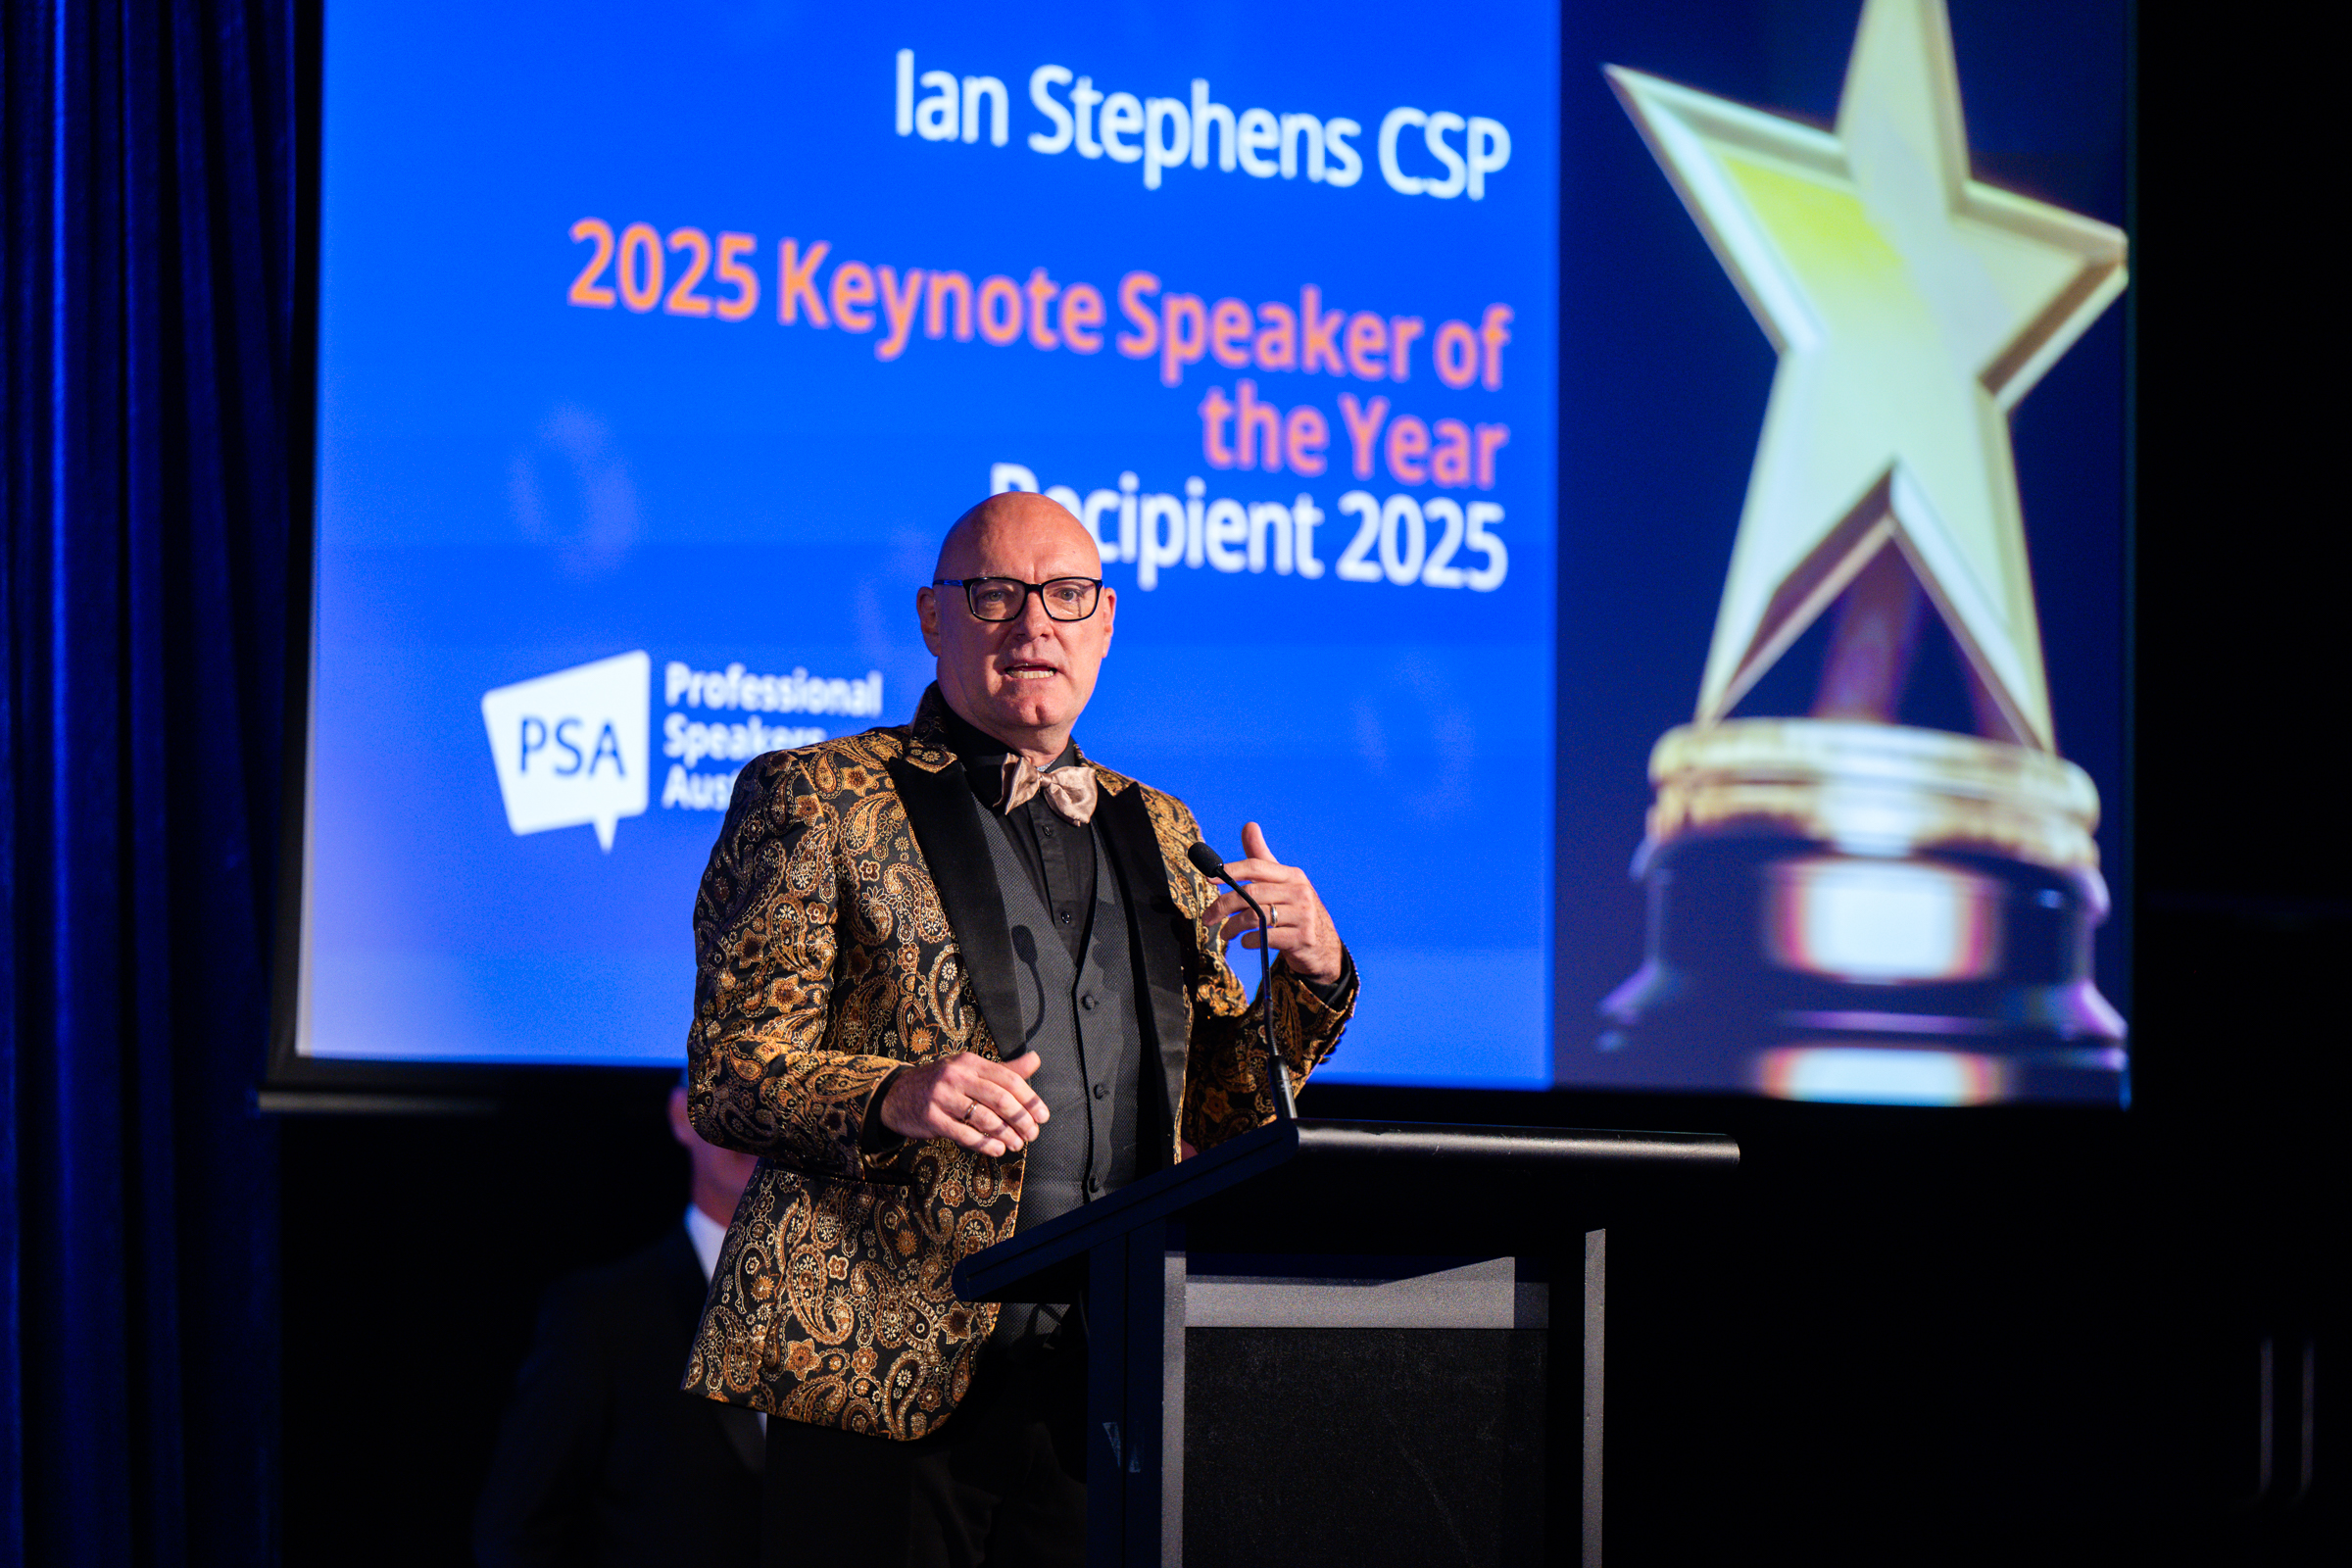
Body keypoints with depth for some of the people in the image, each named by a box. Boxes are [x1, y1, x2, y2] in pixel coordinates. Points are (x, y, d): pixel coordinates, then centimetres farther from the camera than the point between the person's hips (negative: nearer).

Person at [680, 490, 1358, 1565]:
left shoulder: (1156, 832, 19)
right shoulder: (814, 801, 3)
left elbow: (1219, 1109, 22)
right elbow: (729, 1075, -4)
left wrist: (1309, 977, 2)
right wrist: (895, 1098, -23)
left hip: (1105, 1385, 4)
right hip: (884, 1377, -4)